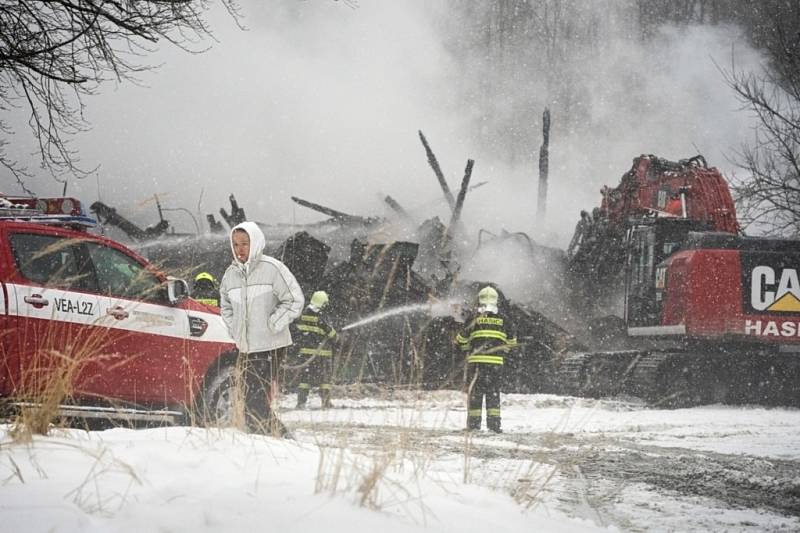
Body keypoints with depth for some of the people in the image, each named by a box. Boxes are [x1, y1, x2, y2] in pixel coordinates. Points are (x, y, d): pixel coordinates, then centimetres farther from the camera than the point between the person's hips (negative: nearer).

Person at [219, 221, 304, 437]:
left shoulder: (272, 268, -10)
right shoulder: (231, 274, 9)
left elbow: (294, 300, -8)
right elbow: (226, 306, 25)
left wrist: (271, 326, -11)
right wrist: (235, 331, 11)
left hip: (270, 346, -7)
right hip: (245, 348, 7)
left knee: (256, 404, -15)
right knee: (251, 404, 9)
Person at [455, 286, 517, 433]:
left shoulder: (473, 319, -1)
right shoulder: (503, 320, 5)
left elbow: (462, 340, 4)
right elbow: (511, 342, 14)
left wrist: (469, 349, 24)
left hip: (476, 360, -1)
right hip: (496, 362, 1)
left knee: (475, 392, 6)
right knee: (493, 392, 9)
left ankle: (473, 422, 4)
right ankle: (494, 423, 4)